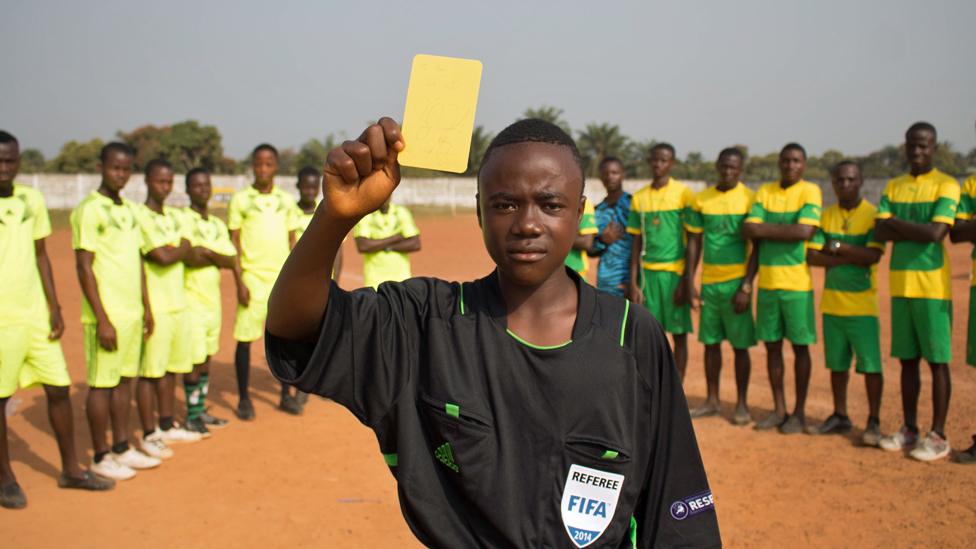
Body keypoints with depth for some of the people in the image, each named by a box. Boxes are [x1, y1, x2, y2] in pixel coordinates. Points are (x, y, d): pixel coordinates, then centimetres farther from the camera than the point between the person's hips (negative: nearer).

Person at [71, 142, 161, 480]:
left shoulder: (129, 209, 13)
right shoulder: (88, 211, -11)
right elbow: (84, 267, -14)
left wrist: (146, 307, 15)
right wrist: (102, 320, -17)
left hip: (133, 313, 7)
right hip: (107, 315, -7)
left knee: (125, 380, 13)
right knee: (102, 384, 1)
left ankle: (122, 448, 23)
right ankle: (100, 457, 11)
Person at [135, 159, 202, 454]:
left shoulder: (175, 216, 15)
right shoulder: (139, 216, -11)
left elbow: (186, 254, 10)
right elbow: (162, 257, -17)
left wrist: (174, 251, -8)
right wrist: (185, 247, -1)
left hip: (179, 304, 7)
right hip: (155, 306, -7)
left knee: (170, 368, 15)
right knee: (150, 371, -1)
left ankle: (167, 426, 27)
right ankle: (149, 435, 7)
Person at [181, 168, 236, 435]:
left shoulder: (218, 225, 13)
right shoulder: (181, 220, -8)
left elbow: (232, 261, 2)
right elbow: (190, 257, -23)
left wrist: (206, 253, -11)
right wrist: (216, 257, -10)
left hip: (213, 300, 7)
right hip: (191, 300, -7)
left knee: (206, 359, 14)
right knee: (193, 360, -3)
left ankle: (201, 410, 24)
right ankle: (192, 415, 7)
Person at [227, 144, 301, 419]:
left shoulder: (286, 200, 10)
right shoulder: (240, 200, 1)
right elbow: (233, 244, -1)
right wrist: (239, 282, -9)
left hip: (283, 279, 3)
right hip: (253, 279, -3)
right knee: (245, 338, -1)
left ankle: (286, 395, 19)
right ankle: (244, 399, 11)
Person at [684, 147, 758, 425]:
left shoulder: (750, 199, -4)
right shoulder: (701, 200, 6)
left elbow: (757, 247, -5)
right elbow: (694, 242, 9)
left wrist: (746, 286, -12)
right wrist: (690, 281, 3)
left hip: (736, 282, -3)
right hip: (709, 281, 4)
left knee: (740, 345, 1)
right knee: (710, 342, 9)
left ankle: (742, 404, 12)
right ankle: (712, 401, 19)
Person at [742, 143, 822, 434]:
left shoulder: (810, 191, -4)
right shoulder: (764, 191, 9)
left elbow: (804, 231, -18)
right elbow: (748, 230, -1)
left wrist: (766, 228, -9)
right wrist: (784, 231, -10)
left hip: (797, 282, -4)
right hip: (767, 281, 4)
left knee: (800, 346, 4)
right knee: (772, 345, 9)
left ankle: (799, 412, 14)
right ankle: (779, 409, 21)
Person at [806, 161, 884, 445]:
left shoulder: (873, 215, -5)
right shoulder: (826, 216, 7)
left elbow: (873, 256, -17)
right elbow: (811, 256, -3)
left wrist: (837, 246, -12)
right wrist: (852, 258, -13)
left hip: (862, 304, -4)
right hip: (832, 302, 4)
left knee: (870, 364, -4)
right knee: (837, 363, 12)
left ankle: (874, 422, 6)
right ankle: (840, 416, 24)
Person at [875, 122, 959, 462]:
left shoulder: (946, 186, -4)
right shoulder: (893, 187, 12)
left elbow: (936, 233, -17)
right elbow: (880, 233, 2)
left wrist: (898, 222, -6)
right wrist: (916, 230, -11)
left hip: (933, 287, -5)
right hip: (900, 286, 5)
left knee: (937, 361, 0)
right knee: (907, 360, 11)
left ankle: (938, 436, 6)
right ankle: (909, 429, 20)